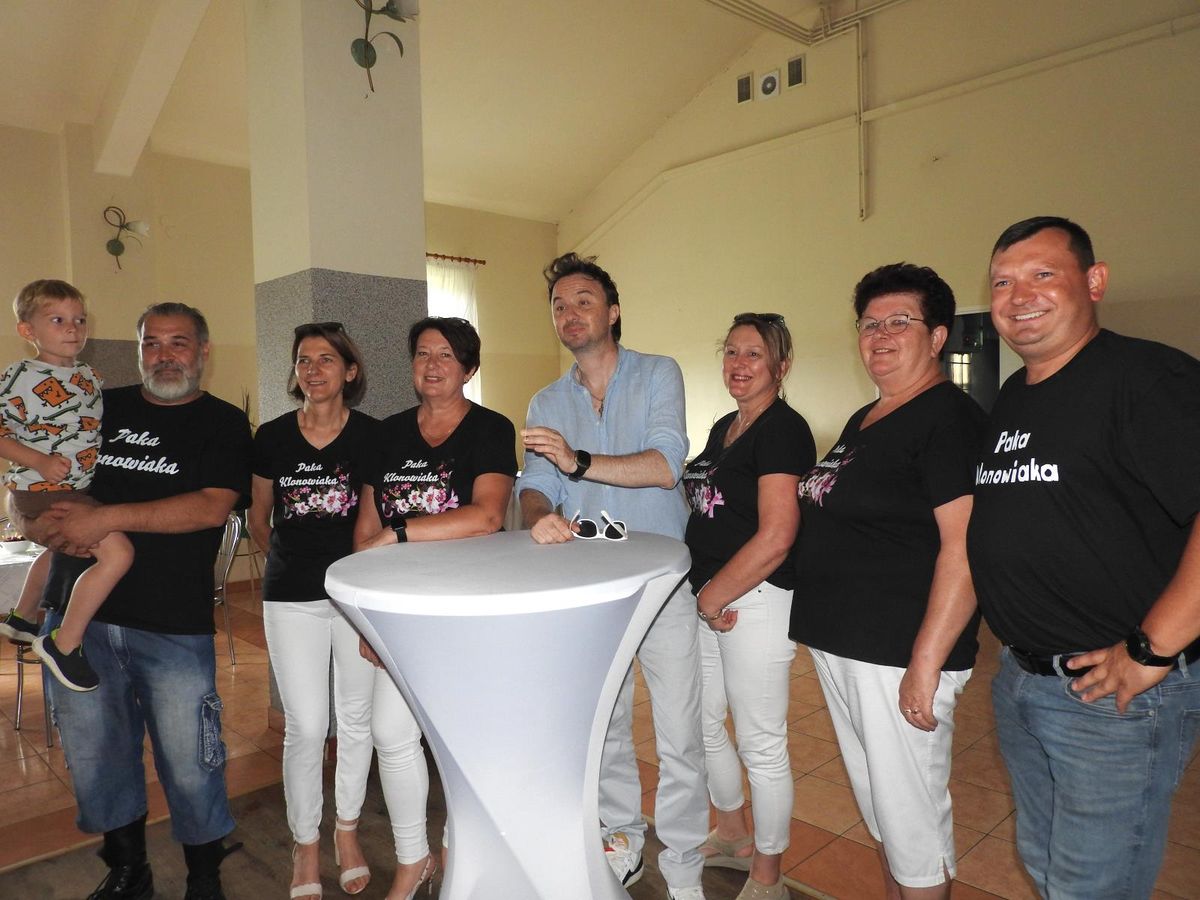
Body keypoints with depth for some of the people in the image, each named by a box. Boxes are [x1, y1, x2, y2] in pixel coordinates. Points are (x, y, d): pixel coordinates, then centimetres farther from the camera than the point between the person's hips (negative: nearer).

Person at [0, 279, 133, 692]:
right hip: (42, 492, -10)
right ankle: (64, 644, -9)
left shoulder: (89, 375, 9)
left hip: (79, 488, 10)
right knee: (117, 552, -22)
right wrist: (39, 460, -25)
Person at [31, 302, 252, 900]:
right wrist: (51, 523, -2)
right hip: (78, 613, 4)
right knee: (95, 754, 15)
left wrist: (109, 518, -18)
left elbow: (212, 507, -14)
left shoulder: (223, 424, 0)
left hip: (174, 624, -4)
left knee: (188, 760, 2)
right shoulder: (99, 408, 12)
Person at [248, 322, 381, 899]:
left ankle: (347, 830, 33)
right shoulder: (272, 438, 0)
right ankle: (305, 845, 25)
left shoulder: (372, 435, -4)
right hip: (293, 597, 0)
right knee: (305, 726, 3)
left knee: (355, 718, 11)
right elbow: (258, 519, 14)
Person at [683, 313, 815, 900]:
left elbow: (775, 538, -22)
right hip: (707, 598, 9)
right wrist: (701, 595, 5)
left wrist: (714, 598, -13)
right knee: (704, 726, 21)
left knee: (761, 746, 6)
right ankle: (733, 836, 44)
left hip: (755, 600, -9)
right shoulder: (723, 428, 13)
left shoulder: (783, 429, -14)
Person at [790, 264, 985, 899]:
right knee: (876, 806, 22)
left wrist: (926, 666, -23)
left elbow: (964, 547, -22)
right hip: (840, 646, 9)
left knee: (911, 819, 7)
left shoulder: (948, 418, -14)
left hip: (898, 657, -9)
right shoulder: (863, 421, 13)